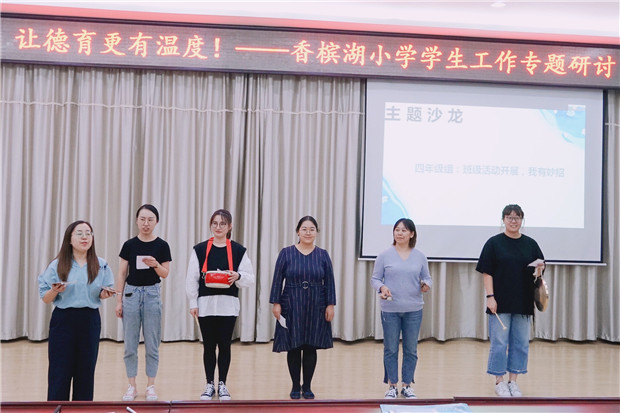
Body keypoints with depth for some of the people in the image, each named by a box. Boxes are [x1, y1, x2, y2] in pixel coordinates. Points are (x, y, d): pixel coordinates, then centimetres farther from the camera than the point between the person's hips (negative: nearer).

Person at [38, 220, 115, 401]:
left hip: (90, 321, 2)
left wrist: (105, 294, -12)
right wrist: (54, 291, -20)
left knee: (86, 371, 6)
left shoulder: (101, 265, 6)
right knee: (60, 372, -2)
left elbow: (104, 294, 11)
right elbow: (45, 298, 1)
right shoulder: (57, 265, -1)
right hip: (63, 320, -2)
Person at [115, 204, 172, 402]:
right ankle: (132, 386, 15)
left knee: (152, 344, 4)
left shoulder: (162, 245, -2)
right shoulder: (129, 245, 0)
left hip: (152, 294, -1)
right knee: (130, 345, 4)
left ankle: (151, 386, 15)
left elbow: (165, 274, -2)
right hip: (131, 293, 1)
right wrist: (119, 301, 1)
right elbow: (122, 274, 3)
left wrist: (155, 265, -23)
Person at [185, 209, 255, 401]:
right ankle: (210, 384, 18)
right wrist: (193, 303, -1)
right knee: (209, 345, 6)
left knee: (224, 345, 5)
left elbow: (250, 279, 3)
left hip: (228, 305, 0)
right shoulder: (200, 249, 2)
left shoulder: (238, 250, 3)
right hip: (206, 304, 0)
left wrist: (238, 276, -17)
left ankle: (222, 384, 17)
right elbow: (191, 279, 3)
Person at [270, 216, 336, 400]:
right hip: (292, 307, -1)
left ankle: (307, 387, 17)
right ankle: (295, 386, 17)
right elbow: (277, 280, -2)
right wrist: (276, 303, -7)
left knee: (311, 347, 6)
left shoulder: (323, 255, 3)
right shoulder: (286, 253, -2)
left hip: (315, 308, 1)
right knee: (293, 348, 4)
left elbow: (329, 282, 4)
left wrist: (330, 305, -1)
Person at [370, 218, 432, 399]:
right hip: (390, 309, -2)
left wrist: (426, 284, -11)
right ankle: (392, 385, 18)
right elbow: (375, 278, 2)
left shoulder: (420, 256, 6)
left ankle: (407, 385, 20)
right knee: (391, 349, 5)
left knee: (411, 349, 8)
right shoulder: (385, 255, 0)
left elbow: (427, 277, 11)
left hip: (413, 309, 2)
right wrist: (382, 287, -17)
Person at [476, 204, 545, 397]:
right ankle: (499, 382, 10)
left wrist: (539, 268, -10)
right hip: (501, 302, -4)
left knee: (521, 343, 8)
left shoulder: (530, 244, 9)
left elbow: (540, 267, 14)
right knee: (499, 343, -1)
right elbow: (487, 272, -5)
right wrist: (490, 296, -13)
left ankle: (513, 381, 18)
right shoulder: (494, 243, -1)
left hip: (523, 302, 4)